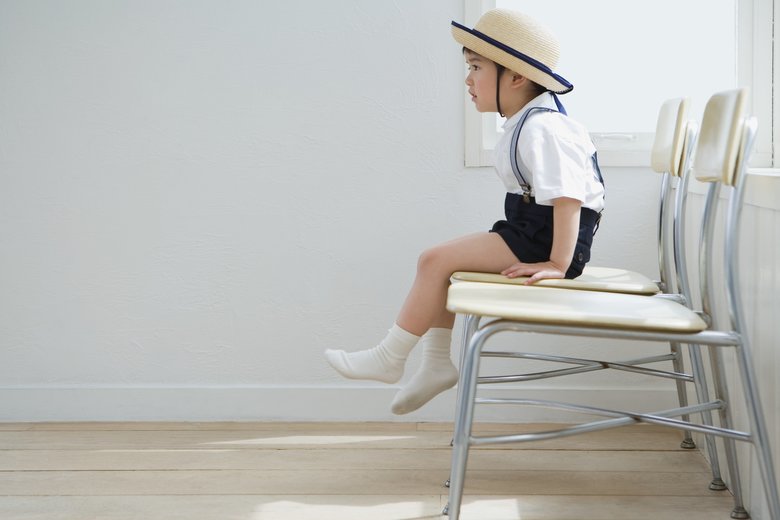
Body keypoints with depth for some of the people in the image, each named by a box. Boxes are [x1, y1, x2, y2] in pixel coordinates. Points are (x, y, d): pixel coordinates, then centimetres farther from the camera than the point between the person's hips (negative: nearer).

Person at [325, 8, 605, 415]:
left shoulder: (541, 127, -20)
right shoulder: (526, 123, 13)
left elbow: (567, 196, -28)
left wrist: (558, 264, -28)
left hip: (543, 239, -11)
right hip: (529, 232, 11)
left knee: (435, 260, -14)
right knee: (442, 263, 11)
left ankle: (389, 358, -4)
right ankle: (436, 362, 15)